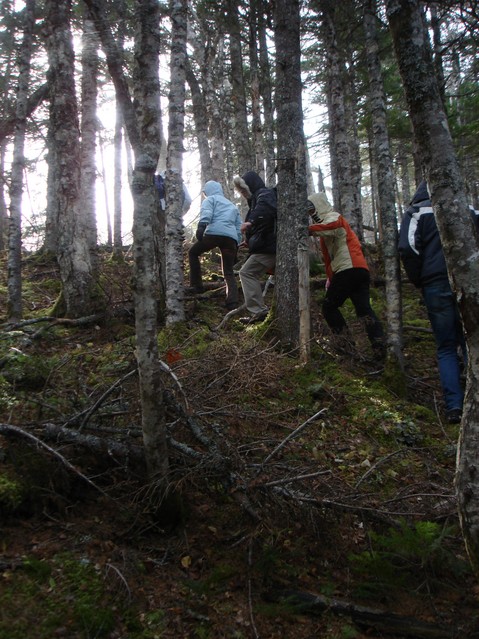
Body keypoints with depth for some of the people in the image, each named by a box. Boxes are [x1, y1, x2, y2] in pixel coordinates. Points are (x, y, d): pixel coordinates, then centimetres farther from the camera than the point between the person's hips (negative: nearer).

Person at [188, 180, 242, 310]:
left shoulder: (210, 199, 17)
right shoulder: (232, 205, 36)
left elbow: (206, 213, -7)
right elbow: (239, 227, 30)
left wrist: (201, 226, -22)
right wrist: (236, 249, 28)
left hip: (214, 233, -5)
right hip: (231, 237, 5)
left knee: (193, 253, 20)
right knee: (229, 272, 8)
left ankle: (196, 285, 11)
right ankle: (233, 304, -7)